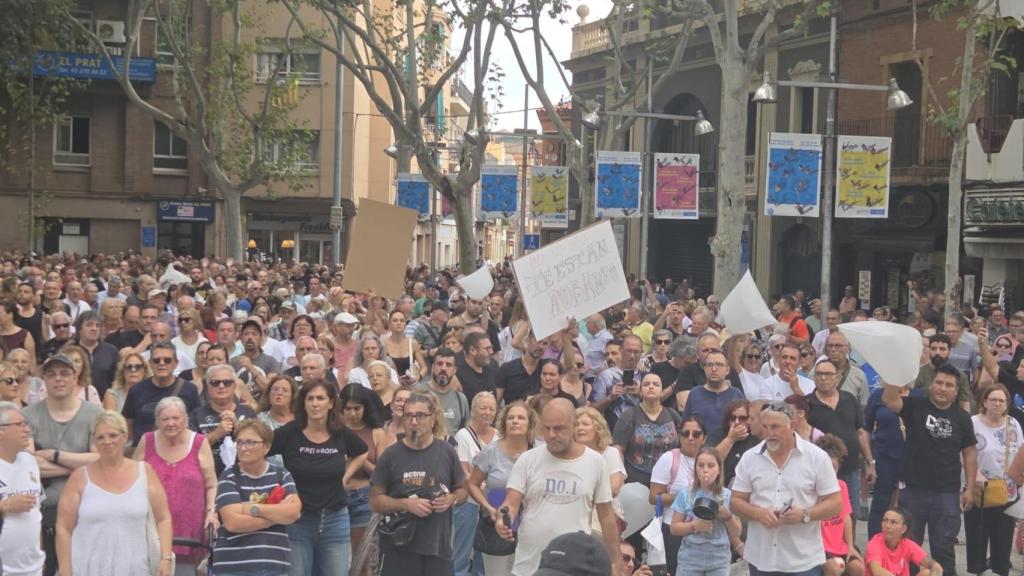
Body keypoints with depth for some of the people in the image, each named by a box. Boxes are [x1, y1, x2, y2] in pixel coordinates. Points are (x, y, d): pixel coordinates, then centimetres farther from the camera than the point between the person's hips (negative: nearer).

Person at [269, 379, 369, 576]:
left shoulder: (342, 435, 0)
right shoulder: (289, 433, -10)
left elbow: (362, 453, 20)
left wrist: (346, 476, 7)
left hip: (335, 521, 3)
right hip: (297, 521, -3)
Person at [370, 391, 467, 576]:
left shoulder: (446, 452, 4)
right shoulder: (391, 455, 0)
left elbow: (462, 490, 14)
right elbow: (375, 501, 0)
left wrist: (452, 499, -9)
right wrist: (406, 504, -16)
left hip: (439, 546, 1)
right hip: (399, 547, -1)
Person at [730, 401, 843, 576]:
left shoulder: (817, 457, -3)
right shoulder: (749, 458, 4)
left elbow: (835, 503, -2)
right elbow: (736, 502, 7)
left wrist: (804, 514, -19)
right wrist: (758, 513, -14)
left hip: (804, 561, -3)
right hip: (761, 559, 3)